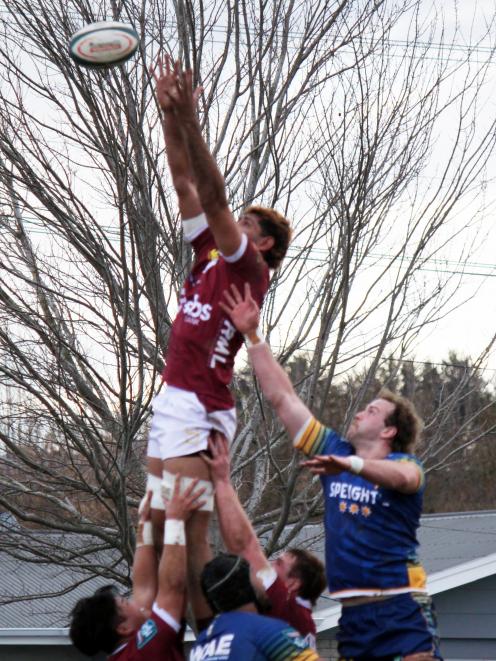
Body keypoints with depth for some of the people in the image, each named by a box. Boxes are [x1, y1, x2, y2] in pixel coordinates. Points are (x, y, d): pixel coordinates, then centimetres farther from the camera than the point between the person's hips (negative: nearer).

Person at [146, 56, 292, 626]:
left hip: (200, 410, -9)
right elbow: (186, 184, 15)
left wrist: (190, 123, -19)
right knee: (157, 527, 7)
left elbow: (214, 198, -15)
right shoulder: (210, 257, 16)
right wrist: (170, 116, 10)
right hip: (172, 403, 9)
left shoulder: (250, 270, -5)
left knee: (189, 535, -11)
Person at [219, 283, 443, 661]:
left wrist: (352, 465, -46)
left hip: (402, 611, -5)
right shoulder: (335, 452, 14)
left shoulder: (405, 463, 0)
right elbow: (282, 397, 15)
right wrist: (252, 334, 11)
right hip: (353, 612, 5)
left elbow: (400, 477, -26)